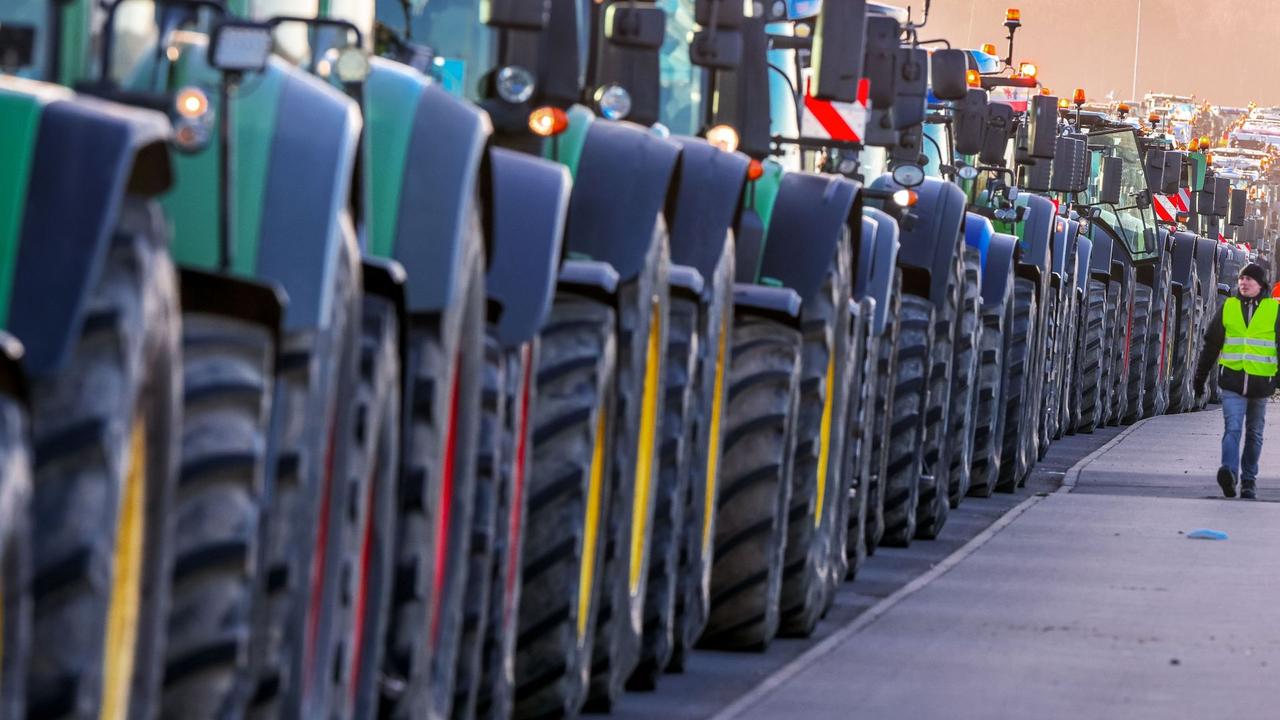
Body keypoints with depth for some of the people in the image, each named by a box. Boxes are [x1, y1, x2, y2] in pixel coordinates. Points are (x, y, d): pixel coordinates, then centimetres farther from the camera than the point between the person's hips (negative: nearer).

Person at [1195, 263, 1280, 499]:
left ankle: (1249, 480, 18)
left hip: (1260, 381, 0)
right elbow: (1211, 342, 14)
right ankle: (1229, 472, -31)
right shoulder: (1228, 307, 7)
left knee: (1254, 434, 10)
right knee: (1232, 428, -16)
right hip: (1233, 380, 0)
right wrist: (1201, 374, 17)